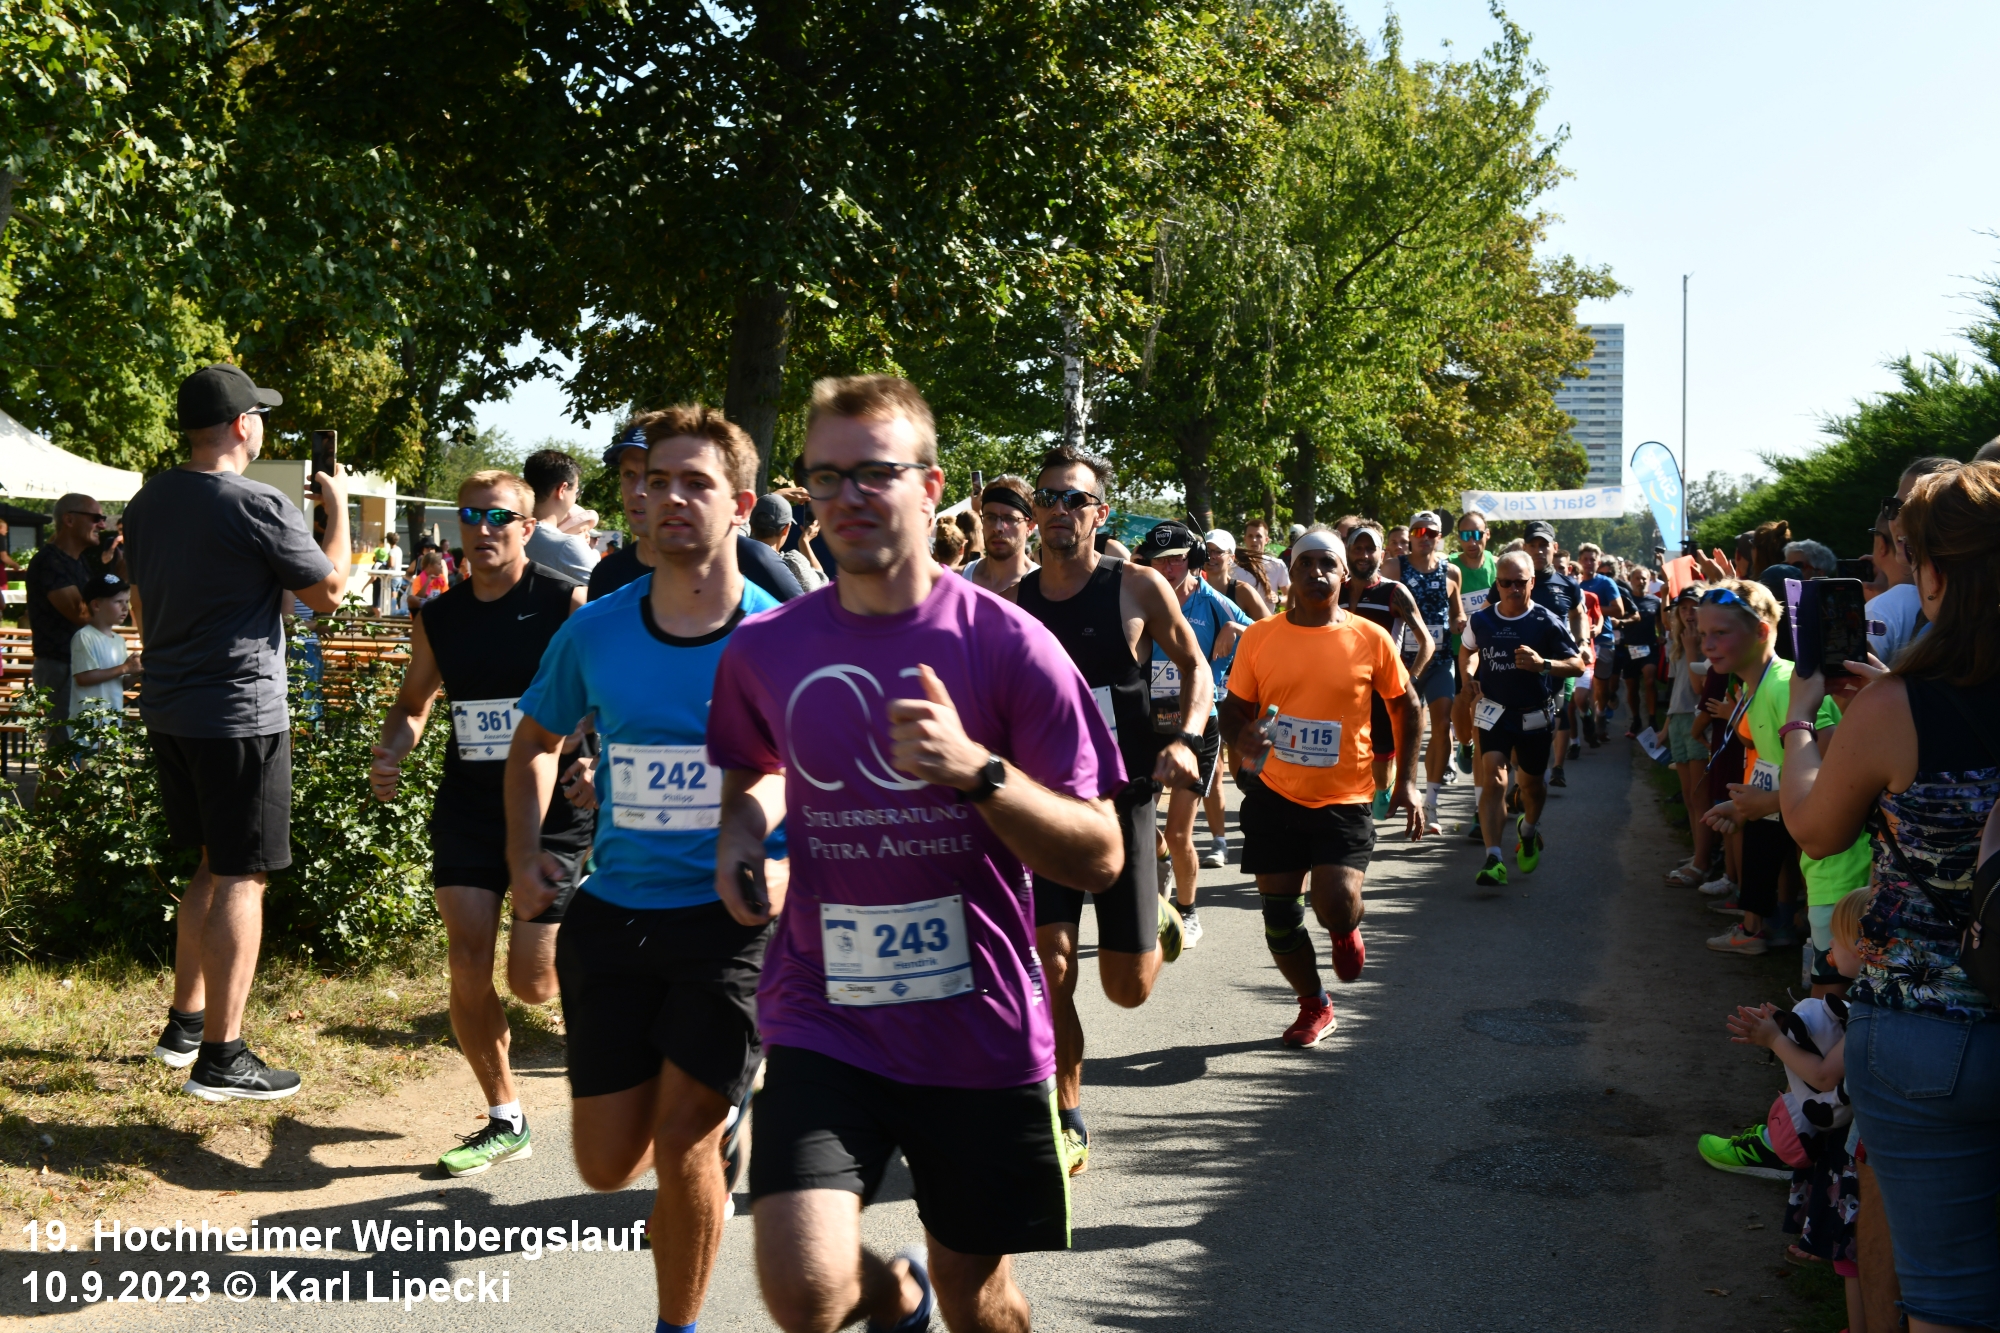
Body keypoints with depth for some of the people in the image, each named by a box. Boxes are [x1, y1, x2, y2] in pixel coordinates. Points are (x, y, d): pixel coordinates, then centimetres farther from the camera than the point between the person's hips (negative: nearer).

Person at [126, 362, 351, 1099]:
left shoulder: (148, 501, 8)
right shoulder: (260, 506, -17)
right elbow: (329, 590, -7)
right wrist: (337, 510, 7)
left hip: (168, 708, 8)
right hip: (240, 713, -8)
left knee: (213, 865, 21)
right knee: (241, 878, -2)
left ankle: (185, 1023, 28)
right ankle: (221, 1058, 1)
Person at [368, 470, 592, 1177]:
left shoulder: (569, 605, -8)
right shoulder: (437, 617, 7)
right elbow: (414, 702, 20)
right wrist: (391, 753, 0)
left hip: (551, 809, -4)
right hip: (466, 807, 4)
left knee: (533, 982, -4)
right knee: (467, 962, -3)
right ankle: (505, 1121, 15)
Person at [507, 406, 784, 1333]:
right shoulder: (592, 633, 1)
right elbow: (534, 743, 19)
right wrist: (525, 856, 7)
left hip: (737, 915, -3)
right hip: (612, 911, 4)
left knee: (682, 1137, -7)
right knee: (607, 1167, 7)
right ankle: (720, 1117, 40)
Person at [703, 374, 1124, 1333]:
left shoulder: (1007, 645, -9)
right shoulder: (764, 651, 1)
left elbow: (1099, 859, -10)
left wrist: (976, 770, -26)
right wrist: (741, 832, 1)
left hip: (980, 1034, -1)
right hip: (821, 1020, 1)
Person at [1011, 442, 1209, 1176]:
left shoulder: (1138, 587, -6)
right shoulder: (1012, 601, 1)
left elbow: (1194, 666, 5)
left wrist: (1184, 739, -11)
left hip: (1122, 795, -2)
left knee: (1129, 988, 2)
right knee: (1050, 967, -9)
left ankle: (1158, 916, 38)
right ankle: (1067, 1121, 9)